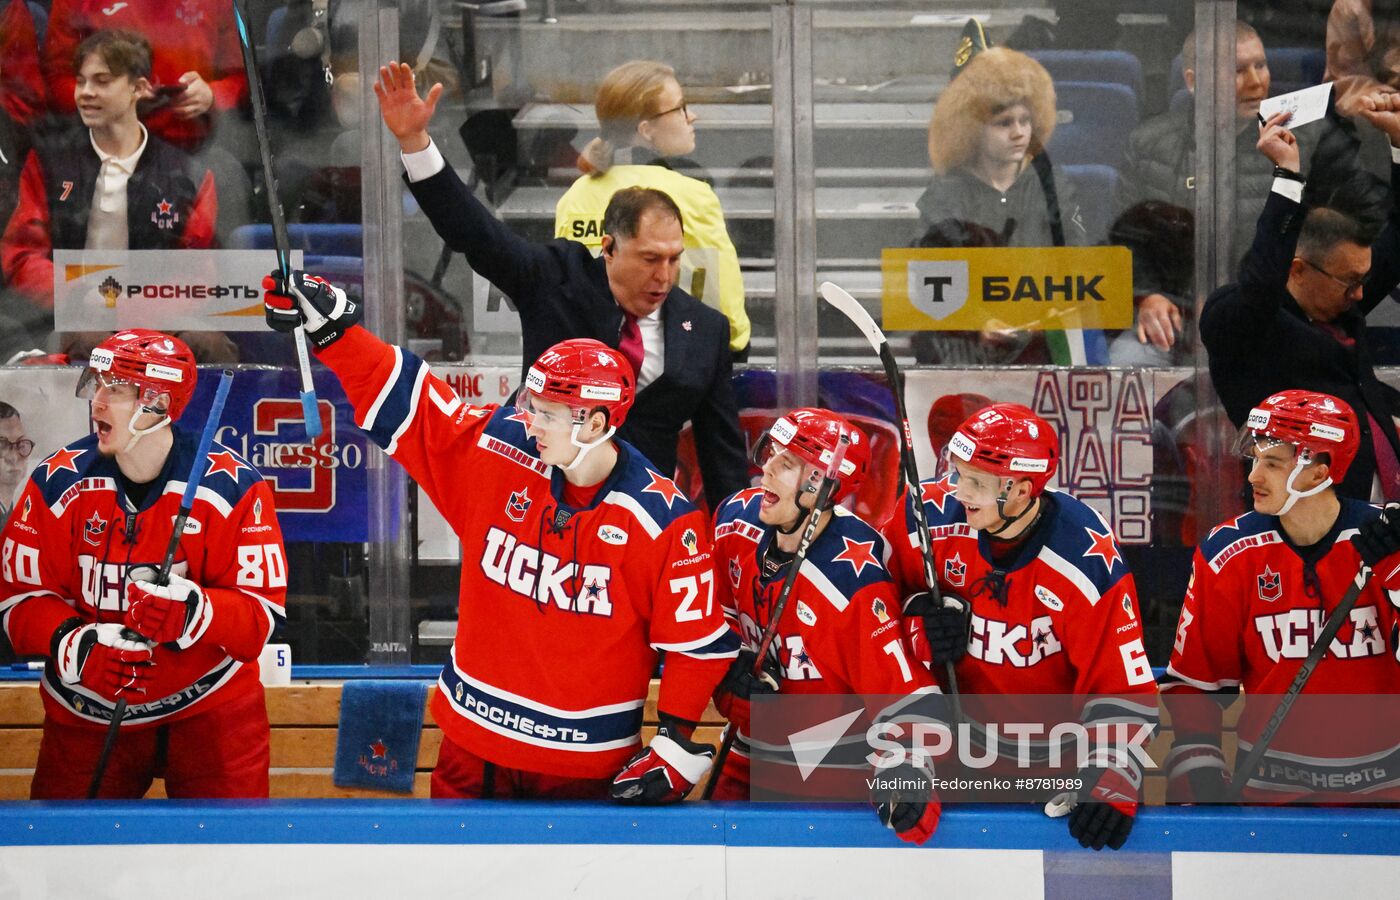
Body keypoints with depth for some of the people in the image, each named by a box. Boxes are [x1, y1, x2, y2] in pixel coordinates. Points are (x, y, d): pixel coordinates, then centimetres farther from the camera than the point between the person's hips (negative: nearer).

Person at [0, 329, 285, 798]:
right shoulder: (57, 483, -7)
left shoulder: (233, 487, -13)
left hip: (211, 704, -2)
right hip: (87, 716, 2)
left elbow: (263, 613, -14)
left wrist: (192, 611, -35)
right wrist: (78, 645, -25)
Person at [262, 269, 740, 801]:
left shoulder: (662, 519, -15)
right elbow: (402, 399, -2)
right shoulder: (496, 449, -6)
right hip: (475, 742, 4)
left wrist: (677, 744, -12)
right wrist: (330, 324, -10)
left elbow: (698, 640, -9)